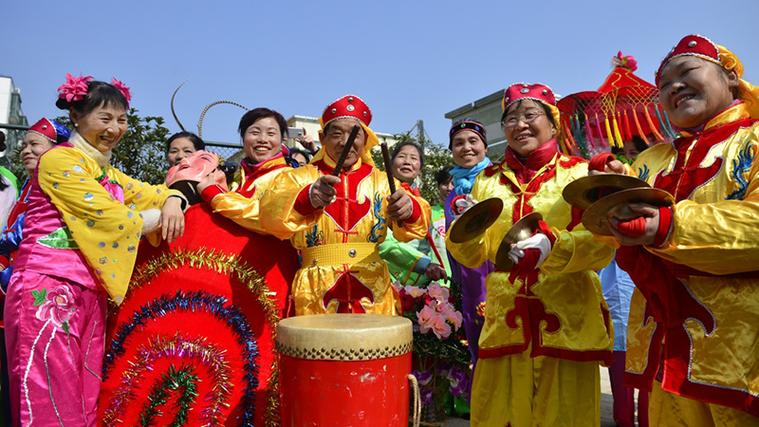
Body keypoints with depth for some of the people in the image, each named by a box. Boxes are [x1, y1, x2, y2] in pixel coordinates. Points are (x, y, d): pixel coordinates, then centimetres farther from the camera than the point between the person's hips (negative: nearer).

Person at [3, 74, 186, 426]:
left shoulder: (109, 173, 19)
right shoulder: (60, 159, -5)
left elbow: (154, 192, 23)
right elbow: (111, 216, -12)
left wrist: (172, 202, -1)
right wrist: (159, 221, 2)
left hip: (89, 297, 8)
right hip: (48, 291, -7)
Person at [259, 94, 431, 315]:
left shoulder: (381, 181, 7)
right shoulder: (299, 177, 2)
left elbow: (406, 228, -6)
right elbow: (270, 213, -16)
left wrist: (409, 209, -29)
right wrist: (306, 199, -36)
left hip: (374, 296, 2)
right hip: (315, 295, -1)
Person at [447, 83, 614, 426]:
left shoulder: (580, 173, 1)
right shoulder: (488, 180, 9)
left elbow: (602, 245, -11)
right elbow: (476, 256, 4)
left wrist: (553, 246, -29)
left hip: (568, 322, -2)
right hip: (504, 323, 3)